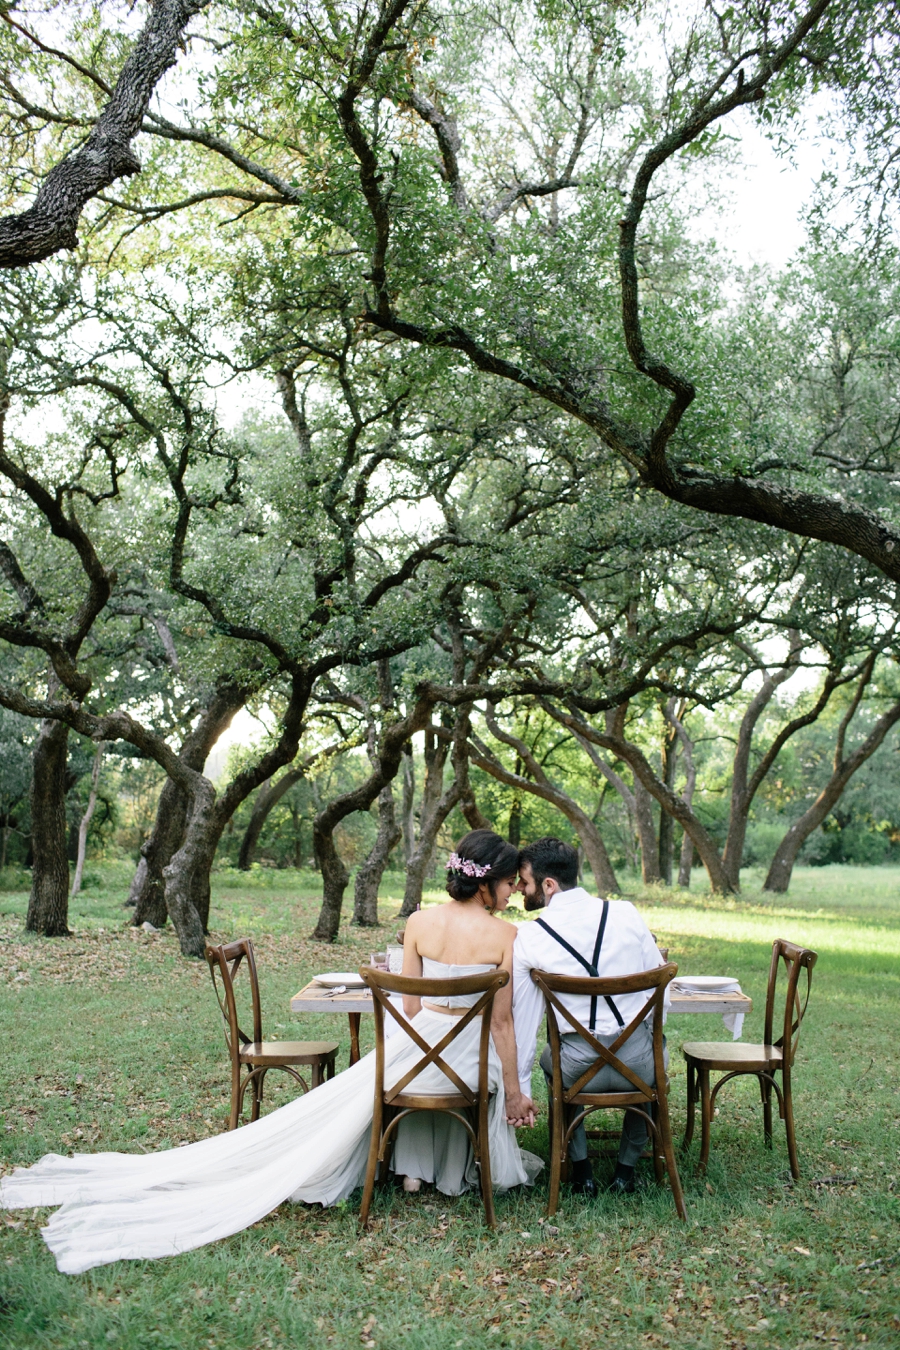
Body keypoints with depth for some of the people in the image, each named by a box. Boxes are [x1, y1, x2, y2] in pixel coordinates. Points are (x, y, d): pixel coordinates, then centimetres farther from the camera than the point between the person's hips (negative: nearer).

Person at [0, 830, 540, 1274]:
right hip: (468, 1056, -3)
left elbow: (410, 1005, 7)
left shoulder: (420, 923, -1)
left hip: (417, 1043, 3)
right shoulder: (504, 935, -14)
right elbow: (502, 1022, -10)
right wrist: (515, 1090, 1)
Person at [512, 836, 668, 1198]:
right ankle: (626, 1167, 34)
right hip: (637, 1064, 1)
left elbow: (524, 1022, -2)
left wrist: (519, 1090, 9)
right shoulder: (626, 913, -2)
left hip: (580, 1071, -1)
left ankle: (580, 1167, 31)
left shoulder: (528, 939, -7)